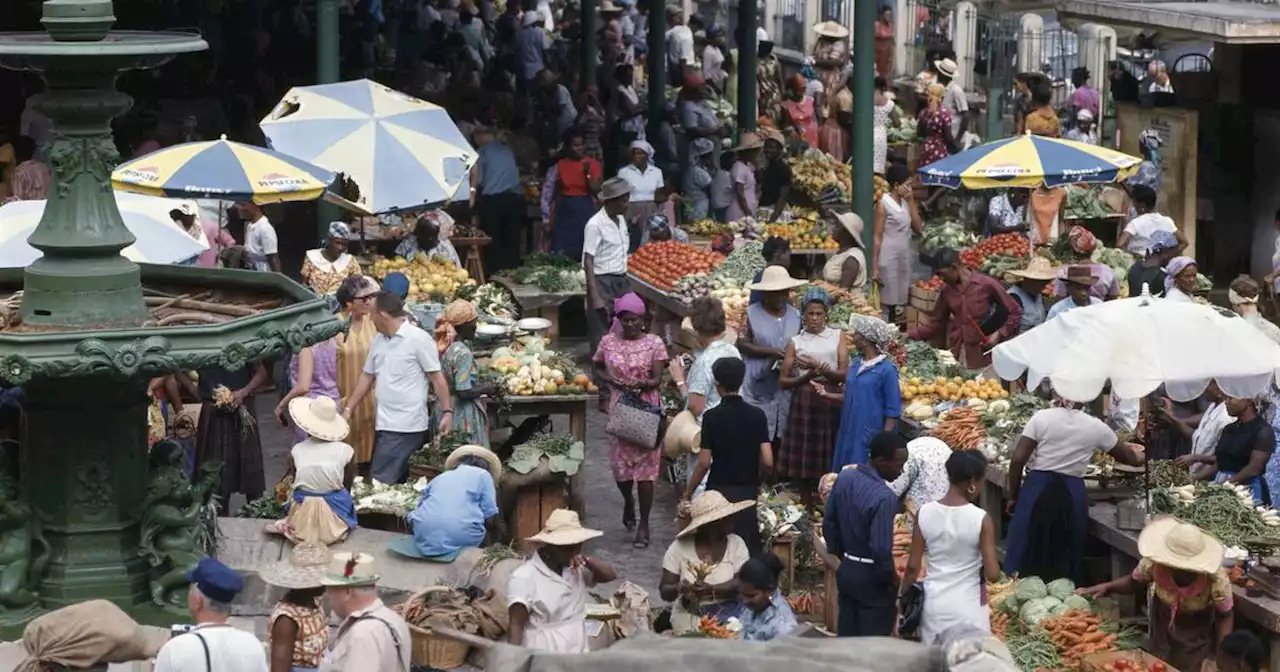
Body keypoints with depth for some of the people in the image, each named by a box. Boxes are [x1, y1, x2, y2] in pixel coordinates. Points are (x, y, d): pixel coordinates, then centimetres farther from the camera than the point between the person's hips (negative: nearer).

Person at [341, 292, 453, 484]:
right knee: (395, 482, 11)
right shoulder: (378, 341, 11)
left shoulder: (418, 339, -11)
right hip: (384, 424, 8)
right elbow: (367, 377, 19)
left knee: (381, 482, -13)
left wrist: (447, 412, -14)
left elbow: (437, 378, -10)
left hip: (408, 426, -8)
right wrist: (348, 409, 16)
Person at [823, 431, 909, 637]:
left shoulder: (844, 478, -3)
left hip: (846, 571, 7)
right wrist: (892, 578, -10)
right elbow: (880, 548, -27)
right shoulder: (884, 497, -27)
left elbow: (829, 524, 7)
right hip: (872, 578, -7)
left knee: (847, 638, 16)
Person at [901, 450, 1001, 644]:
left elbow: (913, 567, -1)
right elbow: (993, 574, -16)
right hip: (967, 607, -4)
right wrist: (979, 568, 6)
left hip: (933, 604, 4)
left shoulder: (924, 513, -6)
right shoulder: (981, 519, -15)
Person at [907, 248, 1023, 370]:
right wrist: (910, 335, 4)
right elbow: (936, 322, 15)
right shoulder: (947, 290, 7)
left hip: (981, 356, -4)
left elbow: (1015, 312, -1)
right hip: (956, 355, 4)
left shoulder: (986, 284, -7)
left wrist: (999, 334, -13)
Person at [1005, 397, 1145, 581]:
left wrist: (1013, 495, 5)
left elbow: (1018, 459, -6)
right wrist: (1140, 459, 41)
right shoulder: (1095, 427, 4)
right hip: (1072, 496, 1)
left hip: (1037, 490, -1)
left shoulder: (1042, 418, -2)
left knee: (1024, 558, 5)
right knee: (1065, 563, 10)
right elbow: (1127, 456, 19)